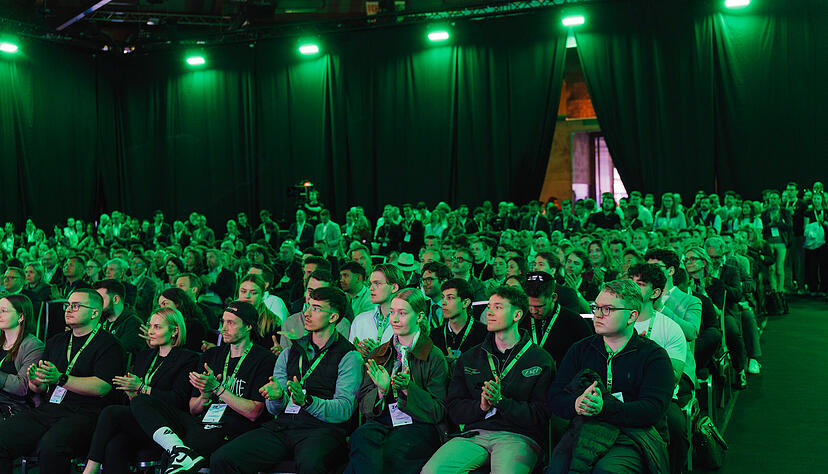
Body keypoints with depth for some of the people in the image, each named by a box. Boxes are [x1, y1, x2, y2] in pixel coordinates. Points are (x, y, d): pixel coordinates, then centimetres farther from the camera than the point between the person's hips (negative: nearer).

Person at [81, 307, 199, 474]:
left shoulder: (188, 359, 2)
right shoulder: (144, 355, 24)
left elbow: (178, 400, -8)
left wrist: (141, 388, -9)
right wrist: (130, 392, -2)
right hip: (137, 420, 6)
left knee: (111, 412, -25)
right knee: (114, 447, -28)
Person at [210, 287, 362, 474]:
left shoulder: (349, 357, 4)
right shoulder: (289, 353, 20)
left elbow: (344, 410, -8)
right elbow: (274, 410, 16)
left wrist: (306, 401, -24)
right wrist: (277, 397, -8)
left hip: (322, 428, -5)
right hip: (282, 425, 5)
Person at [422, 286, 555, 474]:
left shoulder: (540, 360, 7)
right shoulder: (469, 358, 18)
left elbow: (540, 417, 0)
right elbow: (454, 409, 13)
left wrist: (501, 401, -13)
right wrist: (481, 406, -8)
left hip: (518, 436, -3)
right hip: (475, 434, 4)